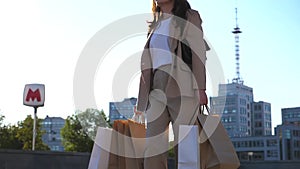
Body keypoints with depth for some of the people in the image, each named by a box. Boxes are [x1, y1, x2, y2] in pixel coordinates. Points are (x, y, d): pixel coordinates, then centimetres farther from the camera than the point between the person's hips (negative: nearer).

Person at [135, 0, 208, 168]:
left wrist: (200, 88, -13)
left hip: (182, 87, -5)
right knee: (153, 148, -7)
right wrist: (143, 99, 12)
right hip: (157, 90, 5)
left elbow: (198, 51, -1)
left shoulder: (189, 17, 10)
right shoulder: (156, 25, 26)